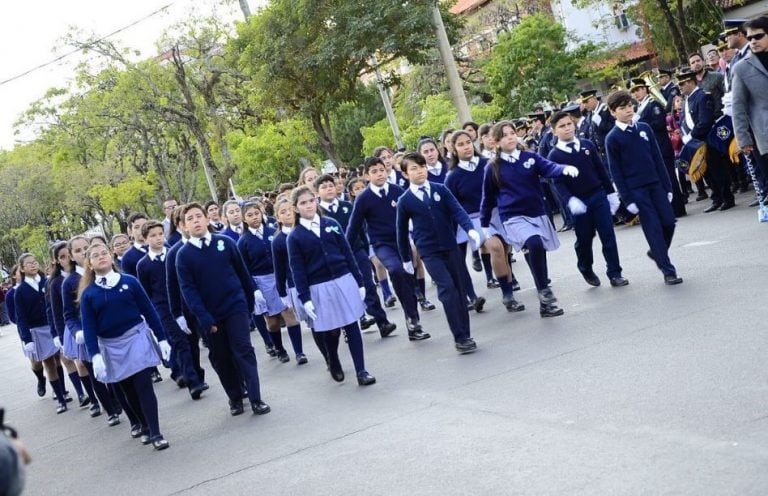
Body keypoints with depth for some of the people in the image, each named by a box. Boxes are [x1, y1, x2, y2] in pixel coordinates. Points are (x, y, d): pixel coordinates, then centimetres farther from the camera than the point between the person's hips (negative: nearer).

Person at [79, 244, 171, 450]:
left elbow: (148, 310, 2)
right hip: (111, 347, 2)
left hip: (137, 338, -2)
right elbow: (89, 327, -2)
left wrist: (162, 338, 1)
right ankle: (146, 427, 27)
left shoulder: (129, 281, -1)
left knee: (144, 386, -8)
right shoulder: (88, 294, 1)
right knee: (129, 391, 9)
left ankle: (155, 433, -5)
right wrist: (95, 355, -14)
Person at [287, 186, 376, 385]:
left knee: (352, 326, 0)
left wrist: (359, 282, 5)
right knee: (330, 331, 9)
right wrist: (305, 298, -9)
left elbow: (347, 253, 7)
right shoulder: (294, 237, -2)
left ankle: (361, 371, 3)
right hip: (319, 289, -2)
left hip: (344, 281, 2)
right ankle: (334, 366, 33)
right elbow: (297, 270, -3)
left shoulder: (331, 225, 5)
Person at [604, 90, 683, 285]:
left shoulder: (644, 128, 7)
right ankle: (668, 271, 2)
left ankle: (657, 252, 30)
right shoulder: (612, 138, -5)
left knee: (668, 222, 2)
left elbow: (657, 159, 10)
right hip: (635, 189, -4)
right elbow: (616, 171, -5)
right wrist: (627, 199, -8)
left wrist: (667, 186, 7)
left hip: (655, 184, 4)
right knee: (653, 228, -5)